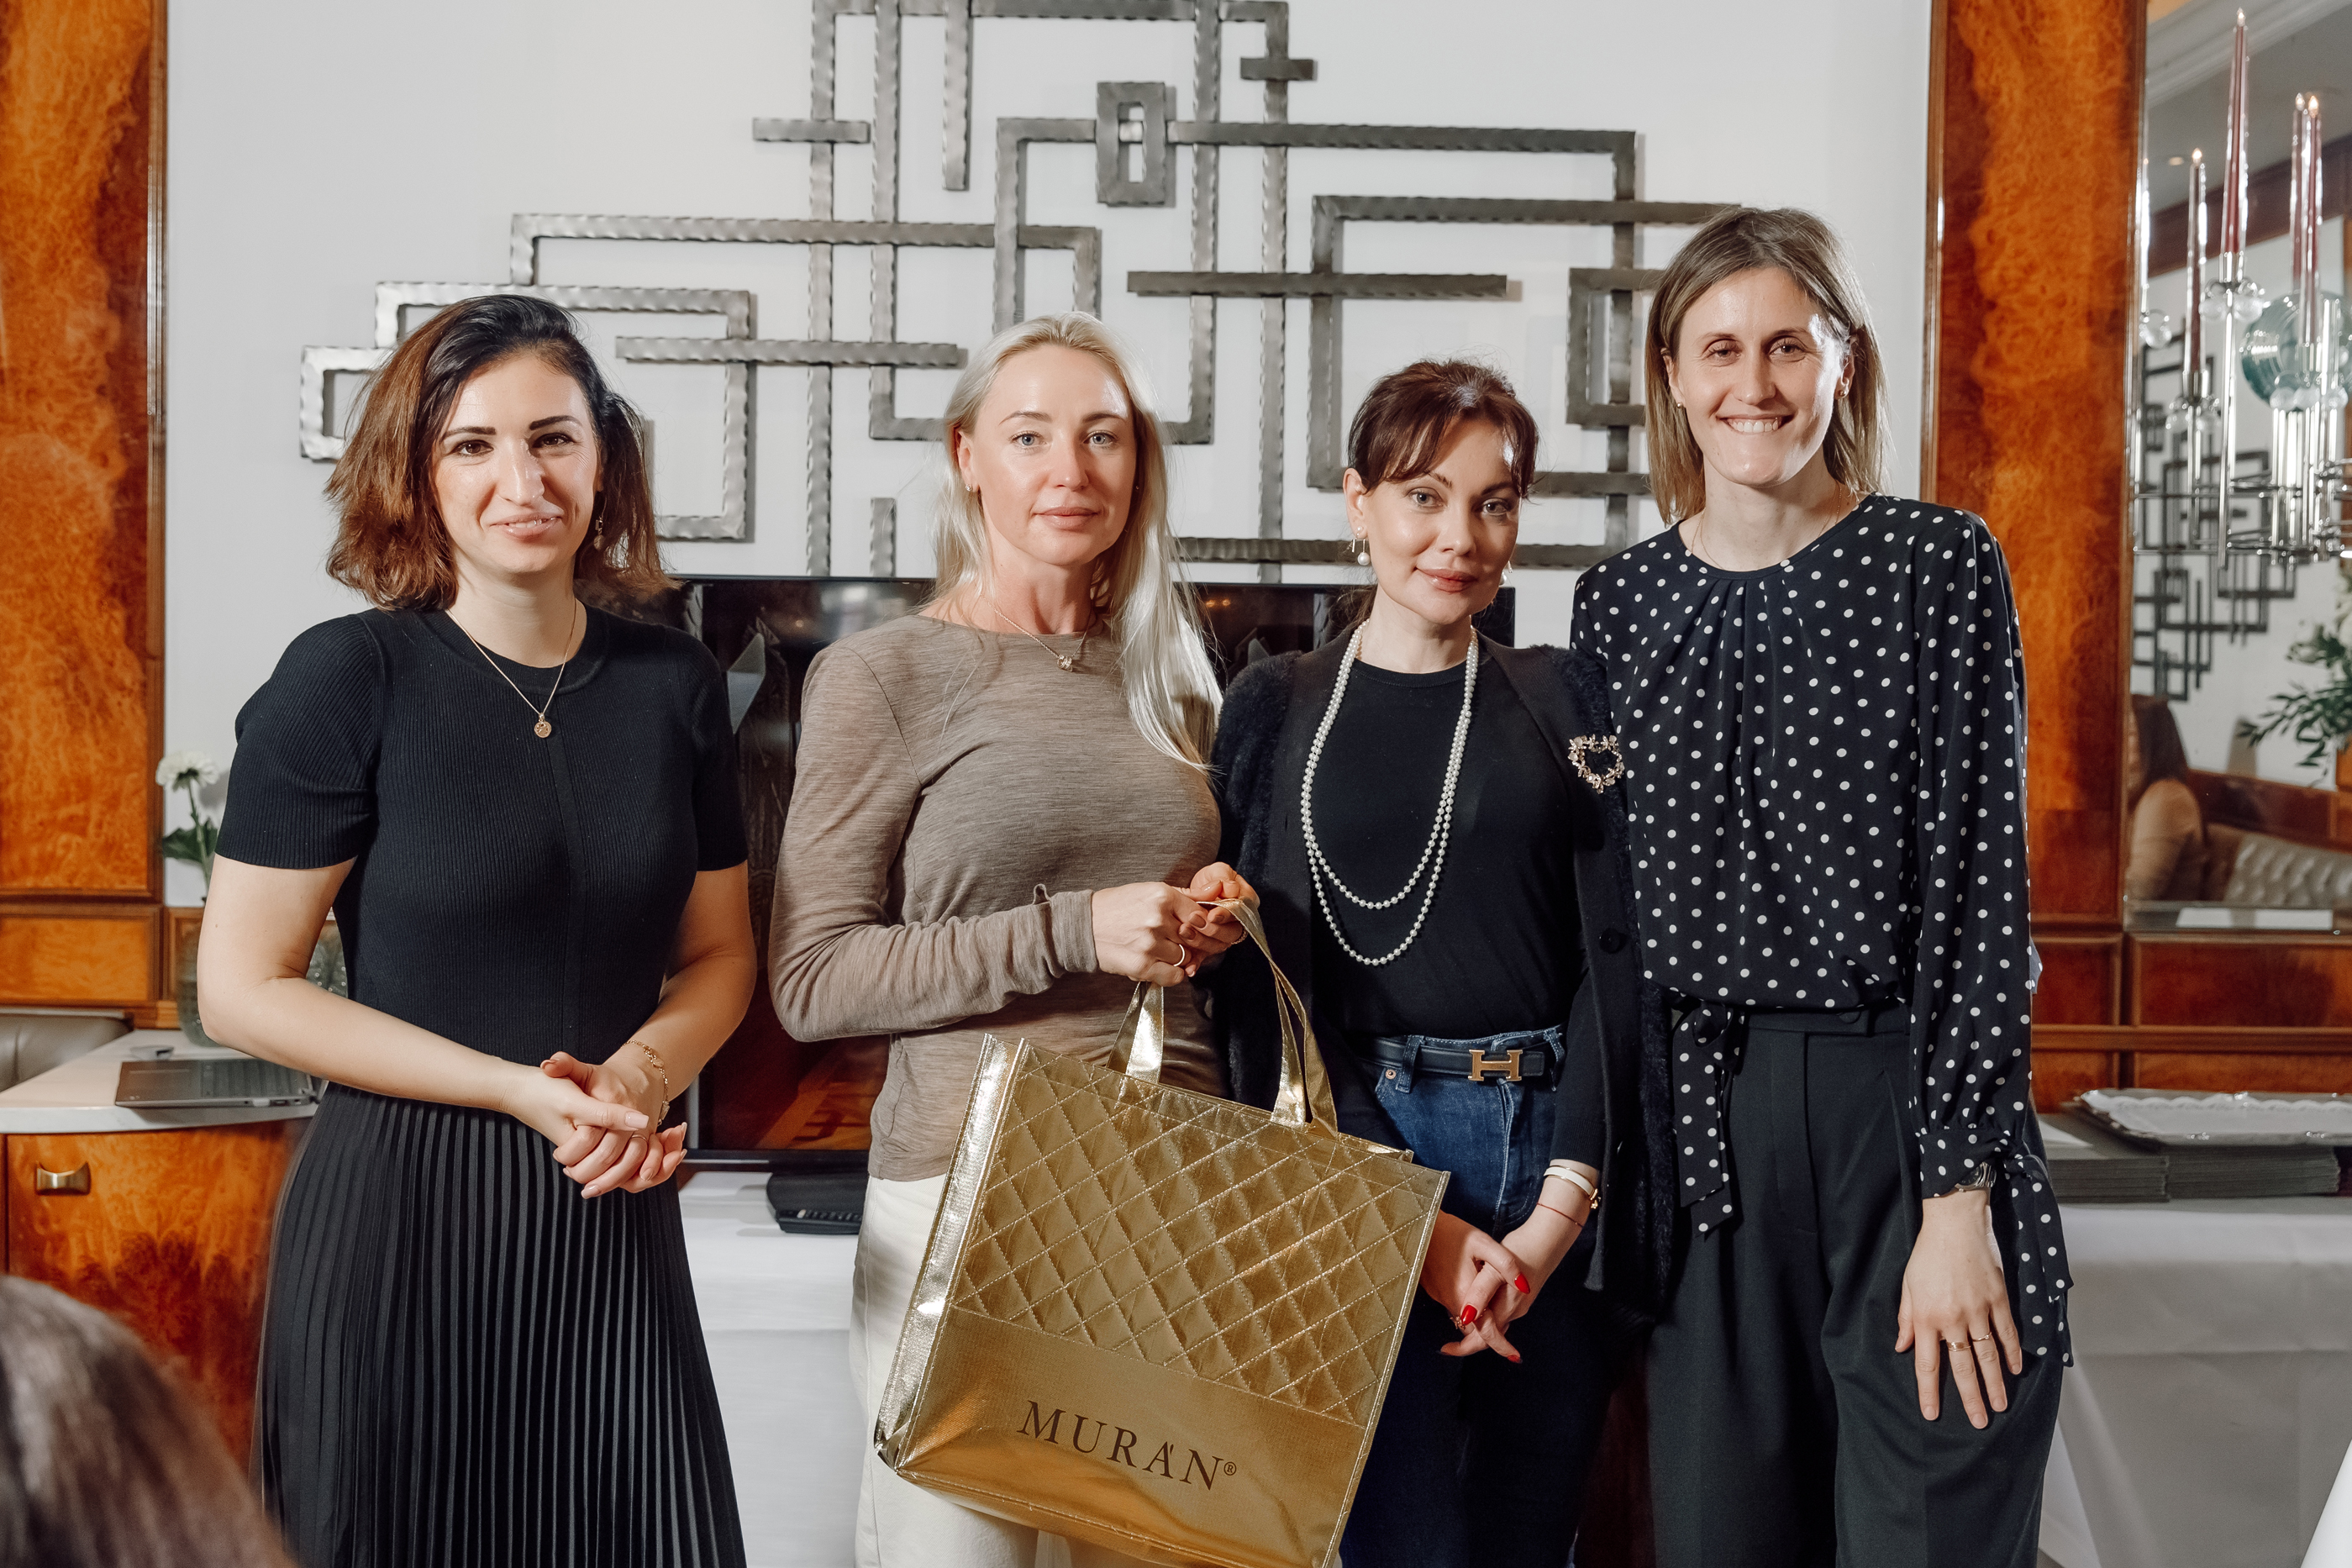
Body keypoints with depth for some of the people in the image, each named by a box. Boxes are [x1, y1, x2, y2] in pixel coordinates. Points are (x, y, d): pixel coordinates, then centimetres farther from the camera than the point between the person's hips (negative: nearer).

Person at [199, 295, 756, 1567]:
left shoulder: (672, 686, 5)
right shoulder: (347, 680, -8)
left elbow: (719, 956, 13)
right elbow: (241, 988, -9)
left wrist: (637, 1077, -9)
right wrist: (518, 1090, -15)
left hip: (613, 1218, 4)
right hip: (402, 1218, -4)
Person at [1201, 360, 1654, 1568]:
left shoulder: (1567, 701, 10)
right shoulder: (1278, 710, 5)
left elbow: (1613, 955, 3)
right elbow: (1264, 988, -1)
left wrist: (1562, 1204, -10)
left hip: (1558, 1159, 2)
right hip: (1359, 1154, -2)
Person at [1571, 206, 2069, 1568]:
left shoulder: (1941, 565, -2)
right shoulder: (1620, 602, 8)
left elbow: (1979, 881, -6)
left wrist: (1958, 1196, -12)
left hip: (1909, 1103, -3)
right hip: (1708, 1127, 3)